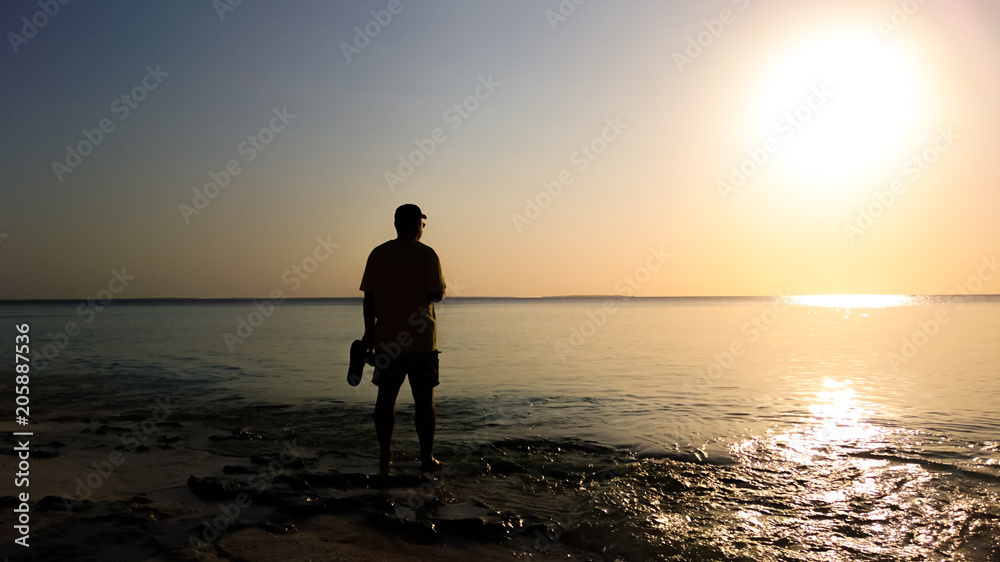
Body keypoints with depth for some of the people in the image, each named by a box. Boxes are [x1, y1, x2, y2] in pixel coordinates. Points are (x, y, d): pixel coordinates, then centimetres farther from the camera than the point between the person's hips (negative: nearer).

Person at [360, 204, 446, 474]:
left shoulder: (378, 254, 5)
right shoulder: (426, 254, -7)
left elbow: (369, 297, 4)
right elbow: (436, 295, -12)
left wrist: (369, 332, 10)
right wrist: (441, 289, 12)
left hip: (386, 339, 3)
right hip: (421, 340, -3)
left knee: (386, 398, 11)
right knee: (424, 400, 4)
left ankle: (384, 457, 15)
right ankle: (427, 458, 9)